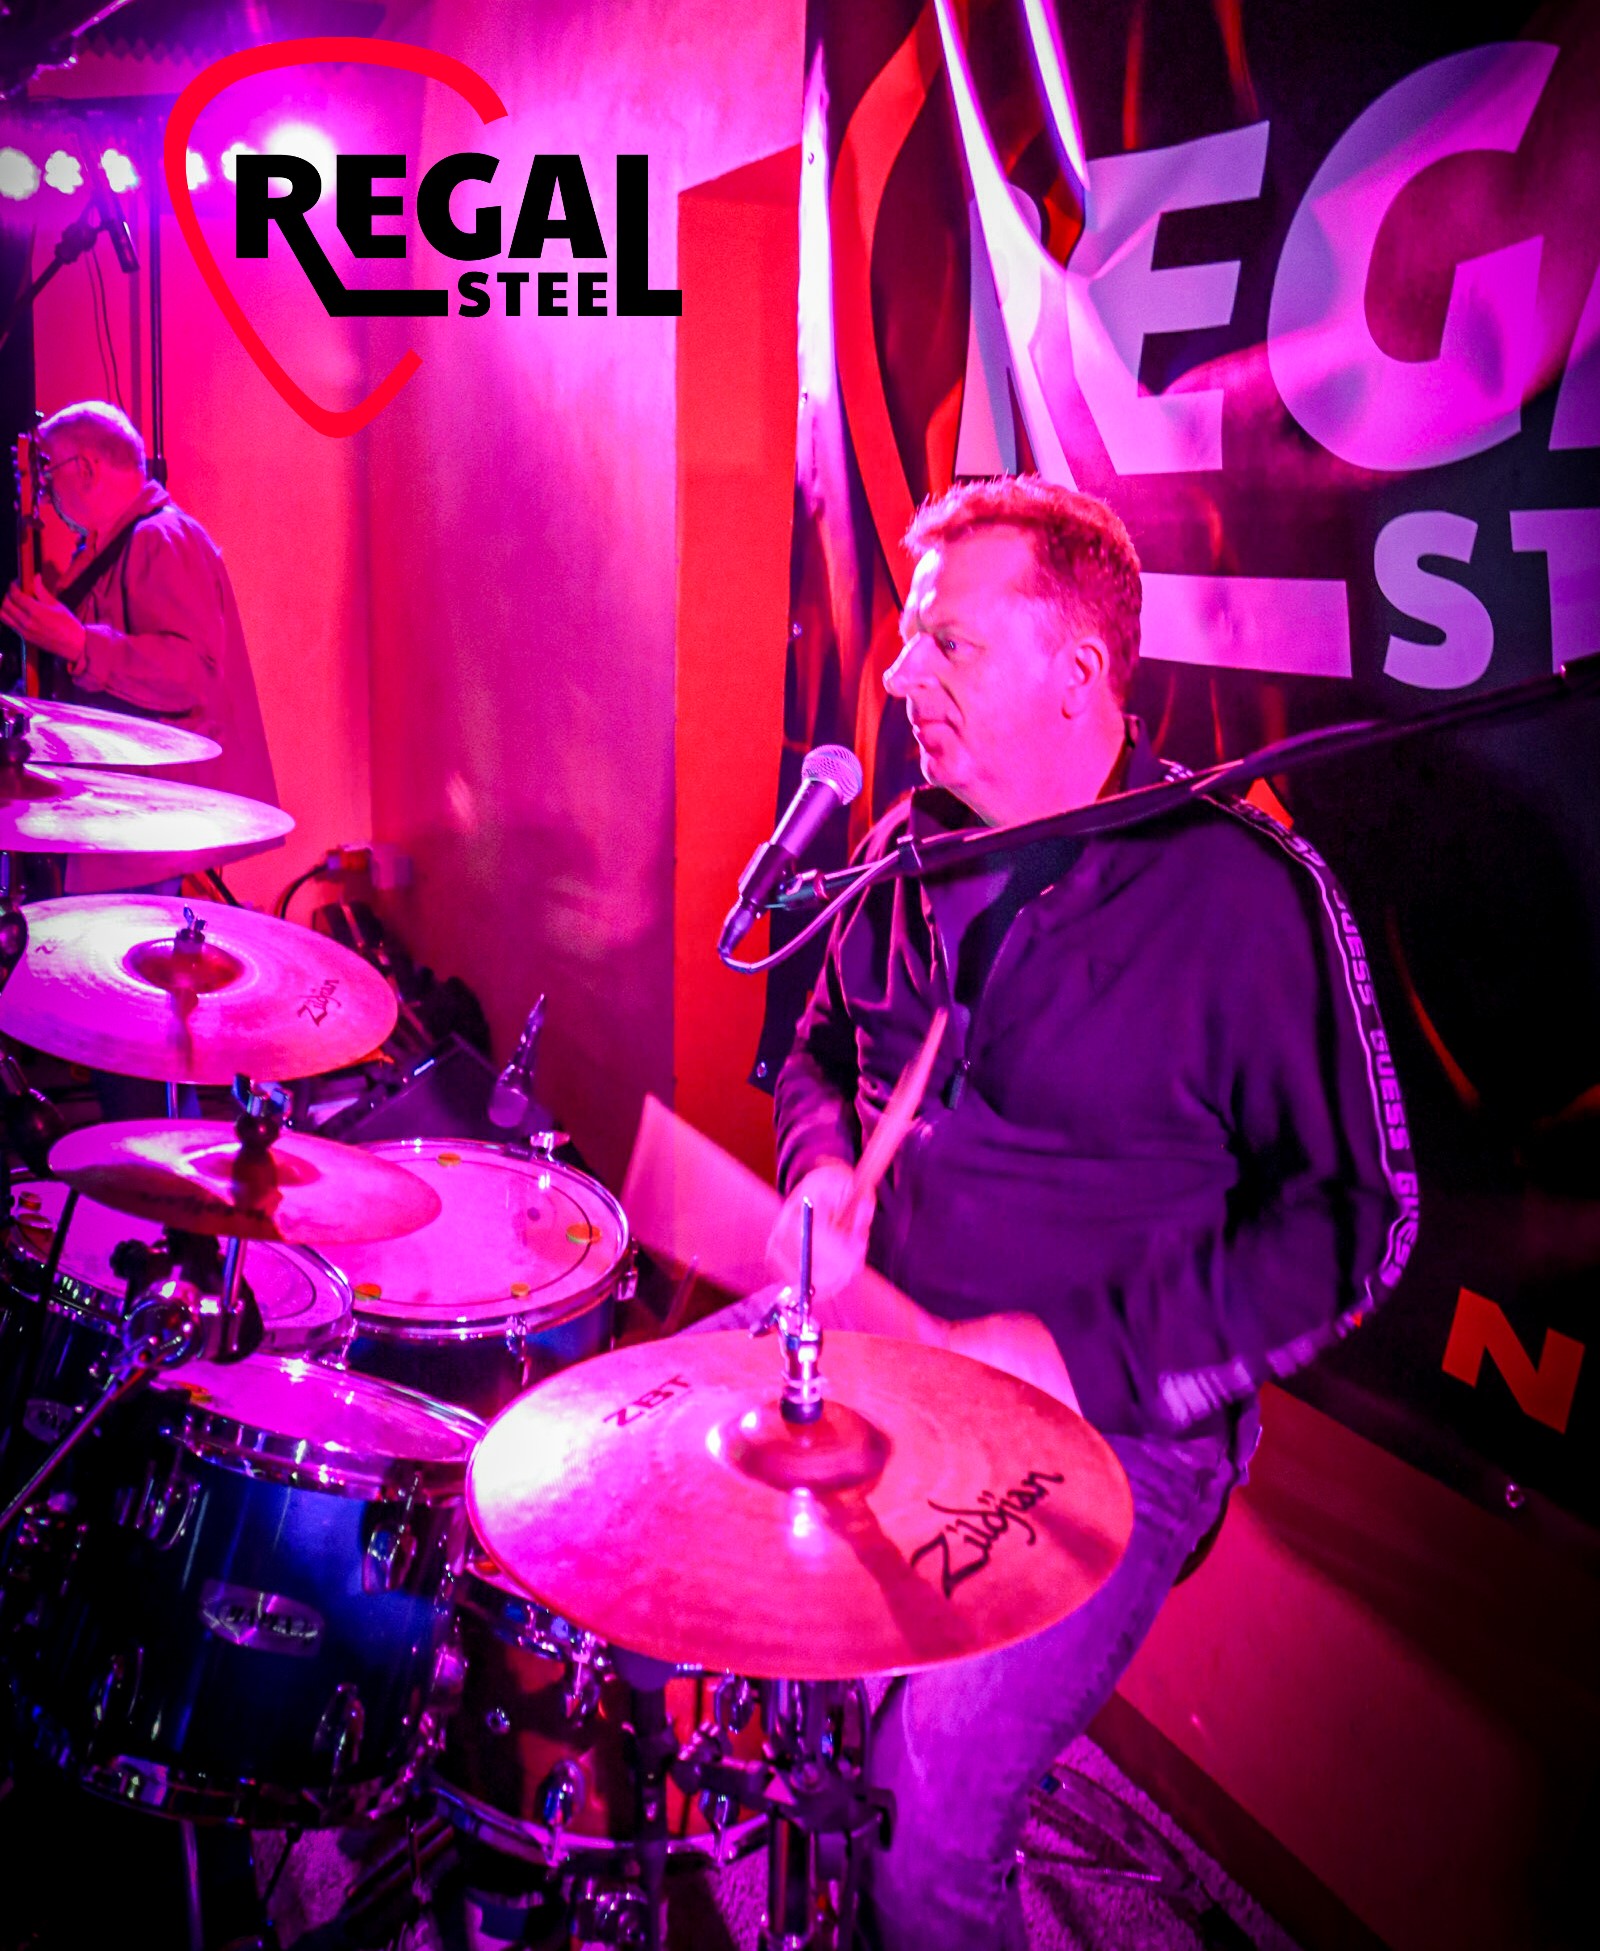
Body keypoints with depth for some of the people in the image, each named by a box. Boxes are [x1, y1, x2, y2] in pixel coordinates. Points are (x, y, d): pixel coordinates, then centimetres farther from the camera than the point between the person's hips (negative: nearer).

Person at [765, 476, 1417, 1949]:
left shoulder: (1241, 893, -16)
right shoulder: (916, 847, 3)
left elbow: (1353, 1218, -13)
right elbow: (826, 1045, 19)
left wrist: (1086, 1355, -20)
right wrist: (823, 1174, -3)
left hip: (1111, 1429, -6)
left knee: (921, 1814, -16)